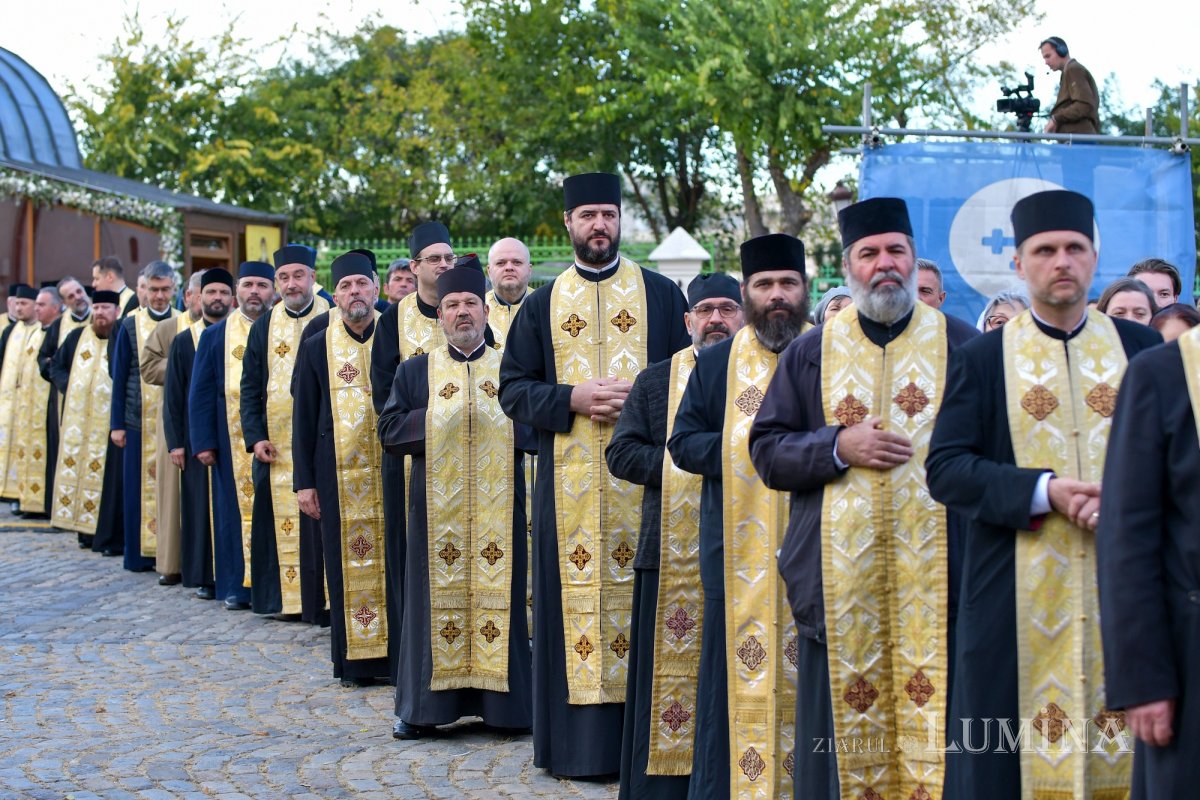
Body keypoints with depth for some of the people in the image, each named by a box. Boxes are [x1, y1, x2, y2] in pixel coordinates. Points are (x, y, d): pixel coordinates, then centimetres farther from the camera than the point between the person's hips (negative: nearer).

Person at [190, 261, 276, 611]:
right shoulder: (215, 336, 9)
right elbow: (200, 393, 6)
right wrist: (203, 442, -3)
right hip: (232, 442, 1)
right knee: (236, 510, 3)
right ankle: (237, 585, 12)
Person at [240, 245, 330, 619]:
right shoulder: (264, 326, 10)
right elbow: (250, 385, 11)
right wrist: (255, 436, -1)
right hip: (277, 443, 3)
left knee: (322, 519, -3)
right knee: (285, 521, 4)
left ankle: (327, 597, 4)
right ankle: (292, 597, 12)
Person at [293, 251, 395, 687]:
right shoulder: (317, 347, 5)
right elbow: (304, 417, 6)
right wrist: (304, 481, 1)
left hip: (392, 469, 0)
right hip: (341, 473, 0)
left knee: (394, 559, 1)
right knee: (350, 563, 3)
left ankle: (398, 651, 11)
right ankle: (355, 659, 12)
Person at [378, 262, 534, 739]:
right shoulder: (415, 371, 11)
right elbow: (389, 429, 1)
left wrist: (502, 422, -12)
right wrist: (437, 420, -10)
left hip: (497, 507, 0)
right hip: (437, 508, 0)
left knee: (499, 597, 1)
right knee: (436, 598, 2)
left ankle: (503, 704, 9)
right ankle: (424, 706, 10)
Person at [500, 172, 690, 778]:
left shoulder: (661, 294, 8)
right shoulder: (542, 305, 11)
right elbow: (512, 388, 7)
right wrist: (572, 398, -9)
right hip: (568, 480, 1)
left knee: (641, 596, -1)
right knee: (575, 595, 1)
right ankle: (576, 743, 9)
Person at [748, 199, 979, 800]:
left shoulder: (962, 345, 8)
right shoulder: (811, 354, 11)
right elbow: (765, 451, 7)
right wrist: (839, 446, -8)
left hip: (936, 578, -1)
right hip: (840, 583, 1)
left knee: (935, 725, 1)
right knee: (843, 737, 4)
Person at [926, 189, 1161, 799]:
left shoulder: (1143, 350, 10)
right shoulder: (981, 360, 4)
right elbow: (944, 468, -3)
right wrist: (1042, 492, -16)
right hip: (1018, 597, -1)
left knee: (1128, 748, 3)